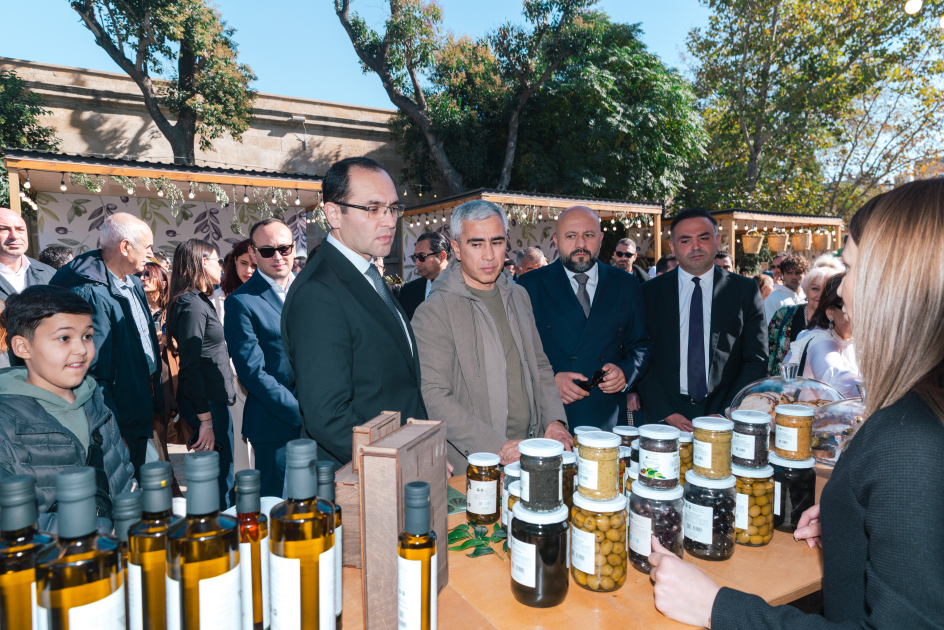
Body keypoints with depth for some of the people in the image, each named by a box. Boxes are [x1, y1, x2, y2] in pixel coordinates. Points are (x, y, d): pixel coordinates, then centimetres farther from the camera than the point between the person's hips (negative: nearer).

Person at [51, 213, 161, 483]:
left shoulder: (133, 283, 6)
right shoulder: (92, 293, -24)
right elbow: (90, 372, -25)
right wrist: (113, 435, -22)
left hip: (143, 407, 9)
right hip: (121, 420, -9)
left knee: (137, 485, 22)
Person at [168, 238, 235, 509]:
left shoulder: (200, 301, 15)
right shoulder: (193, 305, -15)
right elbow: (190, 367, -20)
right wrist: (205, 420, -21)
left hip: (213, 400, 10)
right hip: (207, 402, -10)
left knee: (222, 480, 16)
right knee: (220, 483, -2)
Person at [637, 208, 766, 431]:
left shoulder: (745, 290, 4)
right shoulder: (650, 292, 2)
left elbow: (757, 360, 2)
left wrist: (725, 415, -8)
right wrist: (665, 414, -11)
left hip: (724, 415, 1)